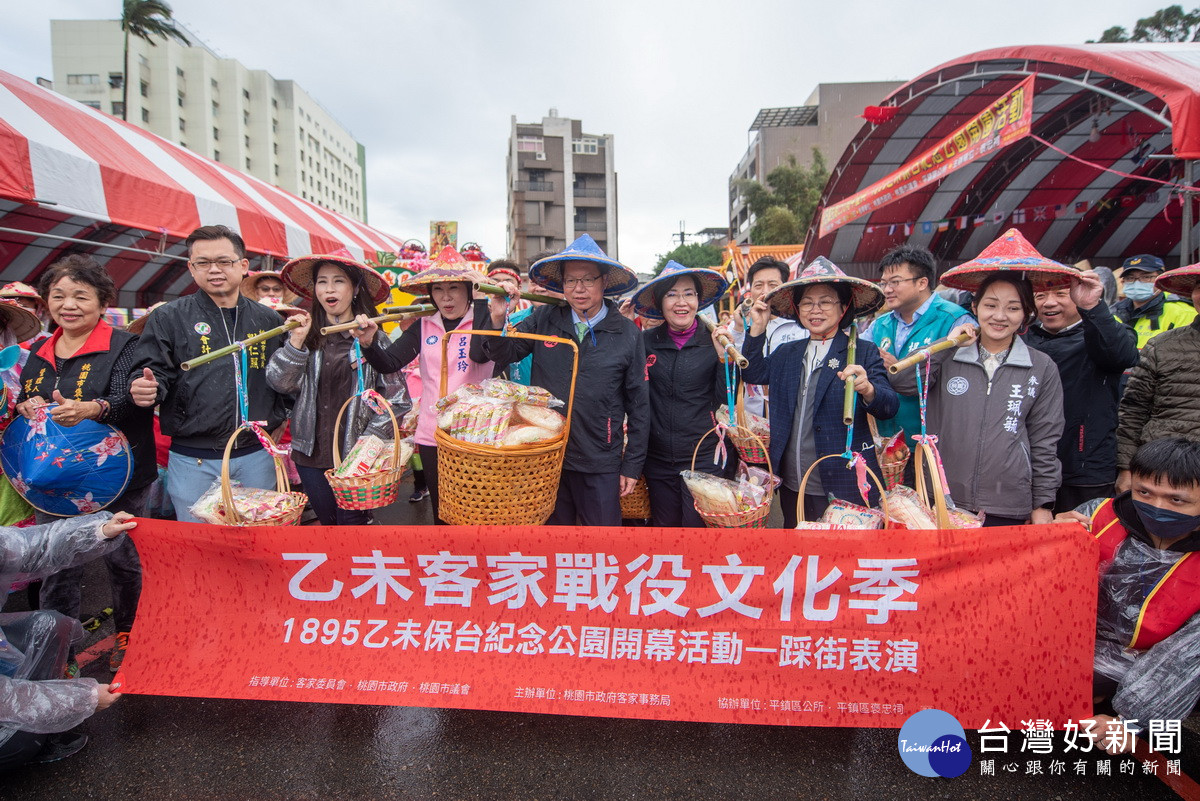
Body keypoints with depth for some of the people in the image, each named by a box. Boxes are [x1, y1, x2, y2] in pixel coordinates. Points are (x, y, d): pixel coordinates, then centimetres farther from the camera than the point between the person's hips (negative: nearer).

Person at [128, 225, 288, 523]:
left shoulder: (268, 320, 7)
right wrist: (144, 388, -21)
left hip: (256, 457, 2)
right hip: (193, 461, -1)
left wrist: (274, 423, 1)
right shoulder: (168, 318, 2)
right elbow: (152, 372, -2)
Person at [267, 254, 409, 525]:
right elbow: (279, 383, -4)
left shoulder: (374, 337, -5)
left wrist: (370, 439, -9)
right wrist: (296, 341, -14)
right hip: (311, 452, 3)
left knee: (352, 521, 2)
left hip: (355, 453, -3)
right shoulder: (307, 334, 4)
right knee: (327, 519, 15)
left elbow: (397, 398, -5)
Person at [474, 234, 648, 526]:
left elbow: (638, 404, -1)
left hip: (600, 465, -2)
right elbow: (503, 353, 4)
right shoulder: (544, 320, 1)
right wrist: (497, 321, -17)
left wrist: (632, 465, 0)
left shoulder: (628, 334, -4)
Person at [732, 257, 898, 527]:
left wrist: (867, 389, -37)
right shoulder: (786, 353, 10)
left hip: (845, 492, -4)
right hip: (792, 490, 5)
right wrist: (758, 328, 1)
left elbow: (890, 407, -15)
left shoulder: (864, 354, -5)